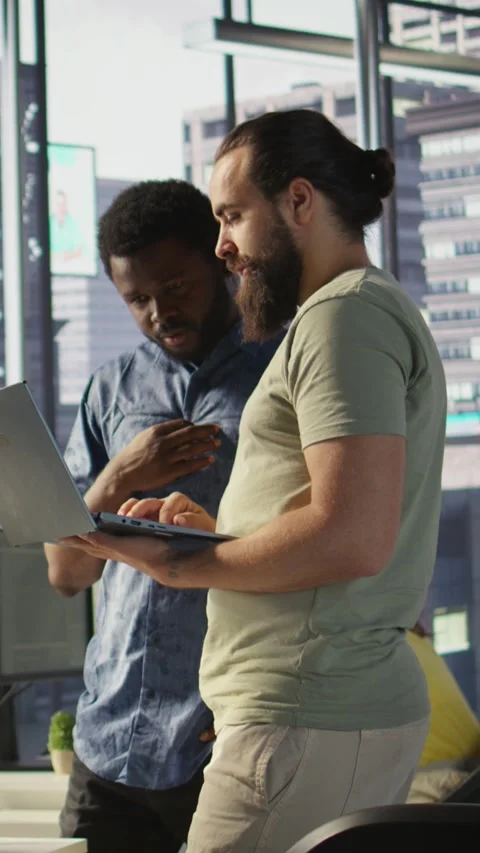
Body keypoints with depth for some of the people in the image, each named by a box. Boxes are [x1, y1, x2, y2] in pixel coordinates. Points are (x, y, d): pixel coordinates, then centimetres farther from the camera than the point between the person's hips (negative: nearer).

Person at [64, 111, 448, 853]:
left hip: (310, 722, -10)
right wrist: (211, 529, 12)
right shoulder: (383, 310, 23)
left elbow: (351, 539, -22)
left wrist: (182, 566, -12)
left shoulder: (346, 315, -10)